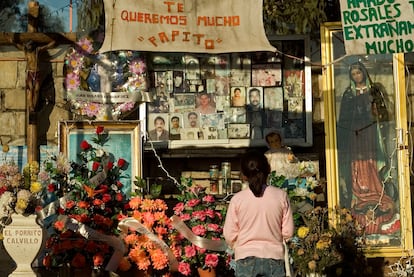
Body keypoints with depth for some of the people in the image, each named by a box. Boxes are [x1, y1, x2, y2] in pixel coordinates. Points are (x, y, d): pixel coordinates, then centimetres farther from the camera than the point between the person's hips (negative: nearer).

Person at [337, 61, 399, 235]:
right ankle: (362, 219, -2)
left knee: (373, 174, -6)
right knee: (357, 175, -4)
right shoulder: (348, 94, 13)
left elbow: (382, 114, 6)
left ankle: (380, 217, -3)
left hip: (371, 136, -1)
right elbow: (343, 119, 10)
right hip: (354, 139, 1)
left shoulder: (374, 91, 9)